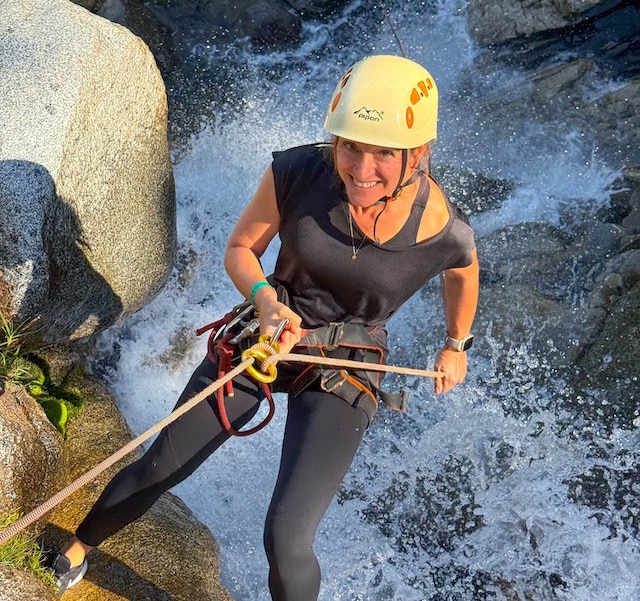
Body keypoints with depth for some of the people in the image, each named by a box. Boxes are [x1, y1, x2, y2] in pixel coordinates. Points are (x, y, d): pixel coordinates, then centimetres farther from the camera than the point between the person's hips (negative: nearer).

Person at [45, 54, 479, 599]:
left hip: (344, 371, -1)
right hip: (265, 336, 2)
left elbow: (464, 271, 3)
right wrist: (265, 300, -27)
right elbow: (239, 250, -6)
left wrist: (456, 346, 18)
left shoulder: (444, 231, -23)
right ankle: (80, 545, 47)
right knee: (157, 470, 14)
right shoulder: (296, 172, -23)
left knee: (286, 540, -14)